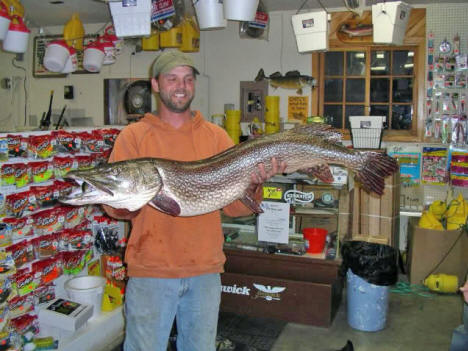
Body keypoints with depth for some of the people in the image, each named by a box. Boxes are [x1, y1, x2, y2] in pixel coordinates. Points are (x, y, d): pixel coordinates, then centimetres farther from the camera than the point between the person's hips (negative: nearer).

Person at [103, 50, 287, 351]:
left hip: (205, 269, 3)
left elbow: (235, 207, 1)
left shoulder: (216, 137, 4)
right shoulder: (134, 136, -2)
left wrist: (253, 184, -19)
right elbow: (115, 206, -7)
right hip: (151, 269, -2)